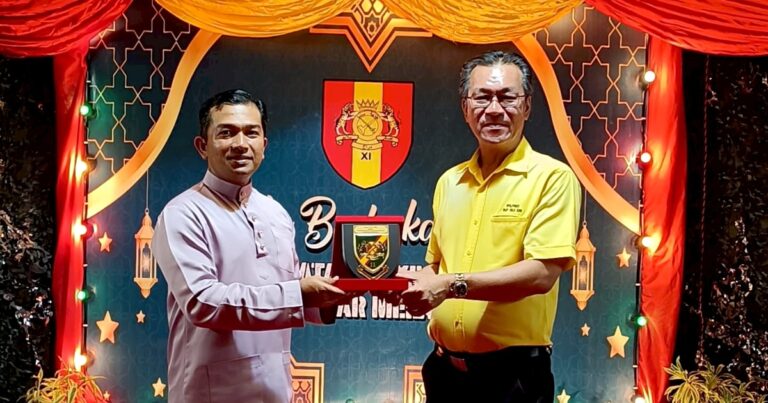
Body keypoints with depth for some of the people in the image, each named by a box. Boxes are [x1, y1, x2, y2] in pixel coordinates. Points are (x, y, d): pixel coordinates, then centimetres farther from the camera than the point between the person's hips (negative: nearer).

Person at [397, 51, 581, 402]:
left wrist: (453, 285, -22)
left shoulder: (552, 177, -8)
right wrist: (413, 283, -3)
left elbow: (542, 273, -18)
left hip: (513, 371, -5)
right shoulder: (449, 182, 10)